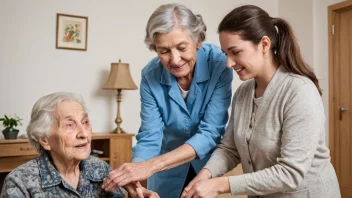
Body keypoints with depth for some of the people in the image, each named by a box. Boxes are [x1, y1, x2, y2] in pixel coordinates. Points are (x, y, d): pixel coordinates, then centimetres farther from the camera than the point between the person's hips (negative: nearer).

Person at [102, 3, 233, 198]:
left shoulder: (219, 64, -25)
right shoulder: (150, 75, -18)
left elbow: (210, 133, -29)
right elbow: (149, 137, -16)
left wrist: (150, 166, -39)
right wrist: (133, 180, -35)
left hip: (210, 161, -2)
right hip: (169, 169, 2)